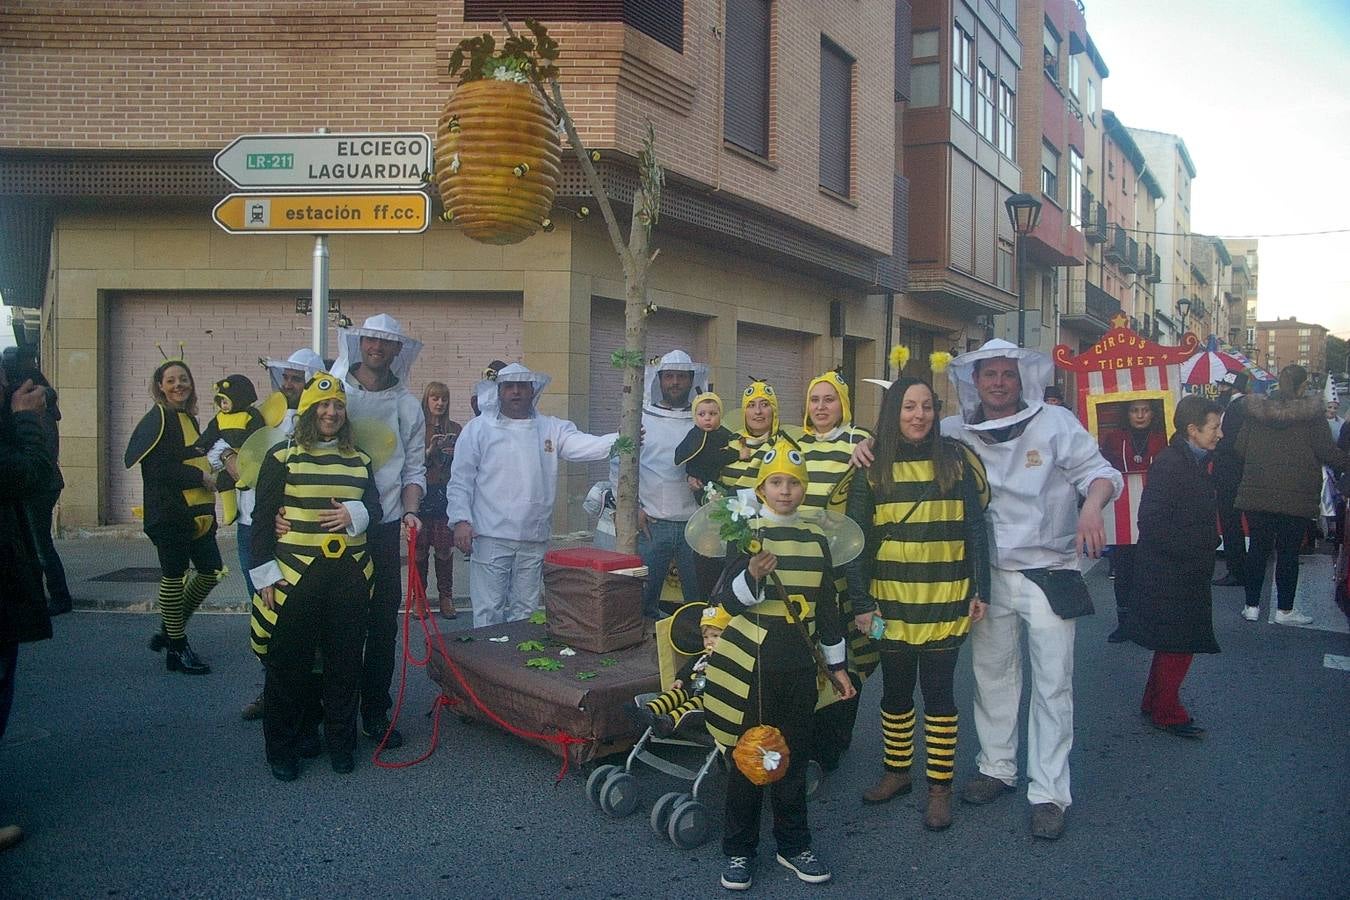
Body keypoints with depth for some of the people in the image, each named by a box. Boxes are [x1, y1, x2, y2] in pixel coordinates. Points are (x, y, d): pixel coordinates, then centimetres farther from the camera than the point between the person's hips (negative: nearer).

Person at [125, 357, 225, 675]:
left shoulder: (190, 418, 16)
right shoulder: (158, 418, -10)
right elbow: (156, 468, -20)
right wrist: (200, 476, -17)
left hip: (197, 512, 8)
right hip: (170, 513, -8)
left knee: (211, 572, 10)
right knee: (174, 575, 0)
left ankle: (170, 630, 26)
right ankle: (177, 649, 10)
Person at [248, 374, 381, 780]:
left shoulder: (359, 460, 12)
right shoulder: (282, 456, -1)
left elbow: (374, 506, 14)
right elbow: (263, 518, -1)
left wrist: (356, 514, -9)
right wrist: (266, 573, -6)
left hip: (349, 577, 4)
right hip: (295, 577, -3)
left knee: (345, 663, 9)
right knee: (289, 664, 4)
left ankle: (341, 743, 23)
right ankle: (283, 748, 19)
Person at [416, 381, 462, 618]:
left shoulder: (456, 429, 9)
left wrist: (455, 454, -9)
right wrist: (429, 451, -16)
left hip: (447, 494, 1)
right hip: (422, 494, -1)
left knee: (445, 549, 2)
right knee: (420, 548, 3)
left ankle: (445, 597, 11)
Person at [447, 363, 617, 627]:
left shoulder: (552, 429, 7)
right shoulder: (478, 428, 3)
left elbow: (586, 445, -8)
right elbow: (460, 480, 2)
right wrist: (461, 520, -10)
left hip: (534, 539, 3)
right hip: (490, 536, -2)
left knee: (525, 612, 13)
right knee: (488, 613, 0)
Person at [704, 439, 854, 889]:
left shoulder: (816, 538, 7)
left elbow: (826, 605, 14)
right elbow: (730, 601, -11)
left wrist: (837, 665, 15)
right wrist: (752, 577, -31)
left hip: (797, 658, 4)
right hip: (752, 657, -4)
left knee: (795, 753, 11)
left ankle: (793, 844, 26)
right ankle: (739, 849, 18)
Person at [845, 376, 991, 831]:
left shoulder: (956, 459, -1)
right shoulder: (871, 467, -1)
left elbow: (975, 528, 1)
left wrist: (980, 589, -2)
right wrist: (860, 601, -7)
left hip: (944, 601, -1)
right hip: (891, 600, 1)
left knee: (938, 691, 6)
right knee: (895, 690, 13)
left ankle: (940, 787, 18)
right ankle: (896, 771, 31)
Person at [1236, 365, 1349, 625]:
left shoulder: (1256, 410, 1)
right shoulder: (1311, 412, -8)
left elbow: (1240, 448, 4)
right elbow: (1326, 451, -8)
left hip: (1257, 493, 3)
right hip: (1296, 495, -3)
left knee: (1258, 547, 10)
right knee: (1288, 551, 5)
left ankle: (1252, 606, 14)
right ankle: (1284, 610, 12)